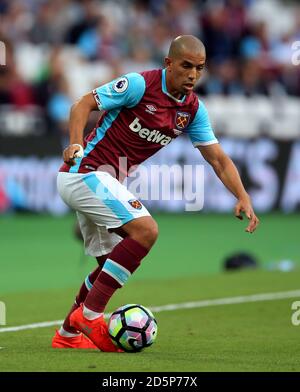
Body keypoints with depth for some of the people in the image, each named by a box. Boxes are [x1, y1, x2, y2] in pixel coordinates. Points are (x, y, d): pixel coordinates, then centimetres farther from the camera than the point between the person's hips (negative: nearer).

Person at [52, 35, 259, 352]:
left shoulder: (193, 109, 4)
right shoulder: (139, 85, -16)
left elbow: (218, 159, 6)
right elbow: (83, 105, -12)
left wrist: (243, 198, -8)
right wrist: (76, 143, -30)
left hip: (104, 182, 9)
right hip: (86, 170, -9)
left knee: (112, 263, 16)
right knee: (145, 230, -23)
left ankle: (67, 335, 30)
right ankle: (89, 315, -19)